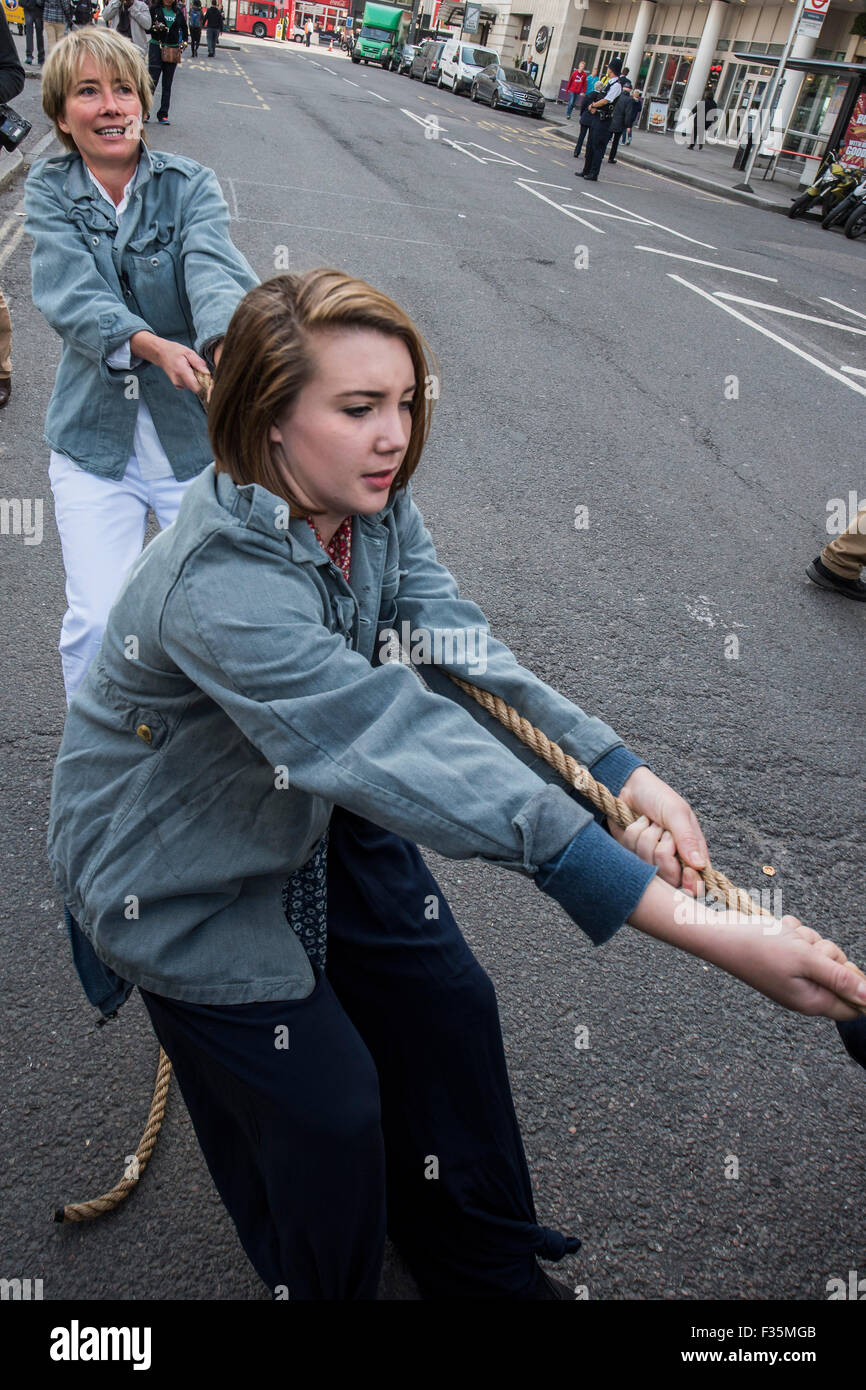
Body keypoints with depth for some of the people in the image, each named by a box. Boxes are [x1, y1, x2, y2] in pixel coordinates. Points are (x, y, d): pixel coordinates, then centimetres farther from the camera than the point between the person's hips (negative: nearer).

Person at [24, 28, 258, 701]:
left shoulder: (190, 183, 1)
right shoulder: (49, 189, 3)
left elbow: (213, 268, -19)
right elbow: (70, 292, -14)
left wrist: (229, 343, -42)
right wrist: (153, 345, -34)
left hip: (196, 430, 0)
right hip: (96, 436, 0)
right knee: (98, 621, -8)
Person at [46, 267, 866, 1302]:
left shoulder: (371, 507, -12)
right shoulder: (222, 584, -38)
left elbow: (459, 652, -21)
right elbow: (410, 753, -45)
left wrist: (620, 771, -37)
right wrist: (696, 926, -46)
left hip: (312, 812, 7)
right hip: (182, 872, -7)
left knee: (446, 1005, 12)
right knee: (327, 1111, 1)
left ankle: (486, 1268, 39)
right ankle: (322, 1285, 37)